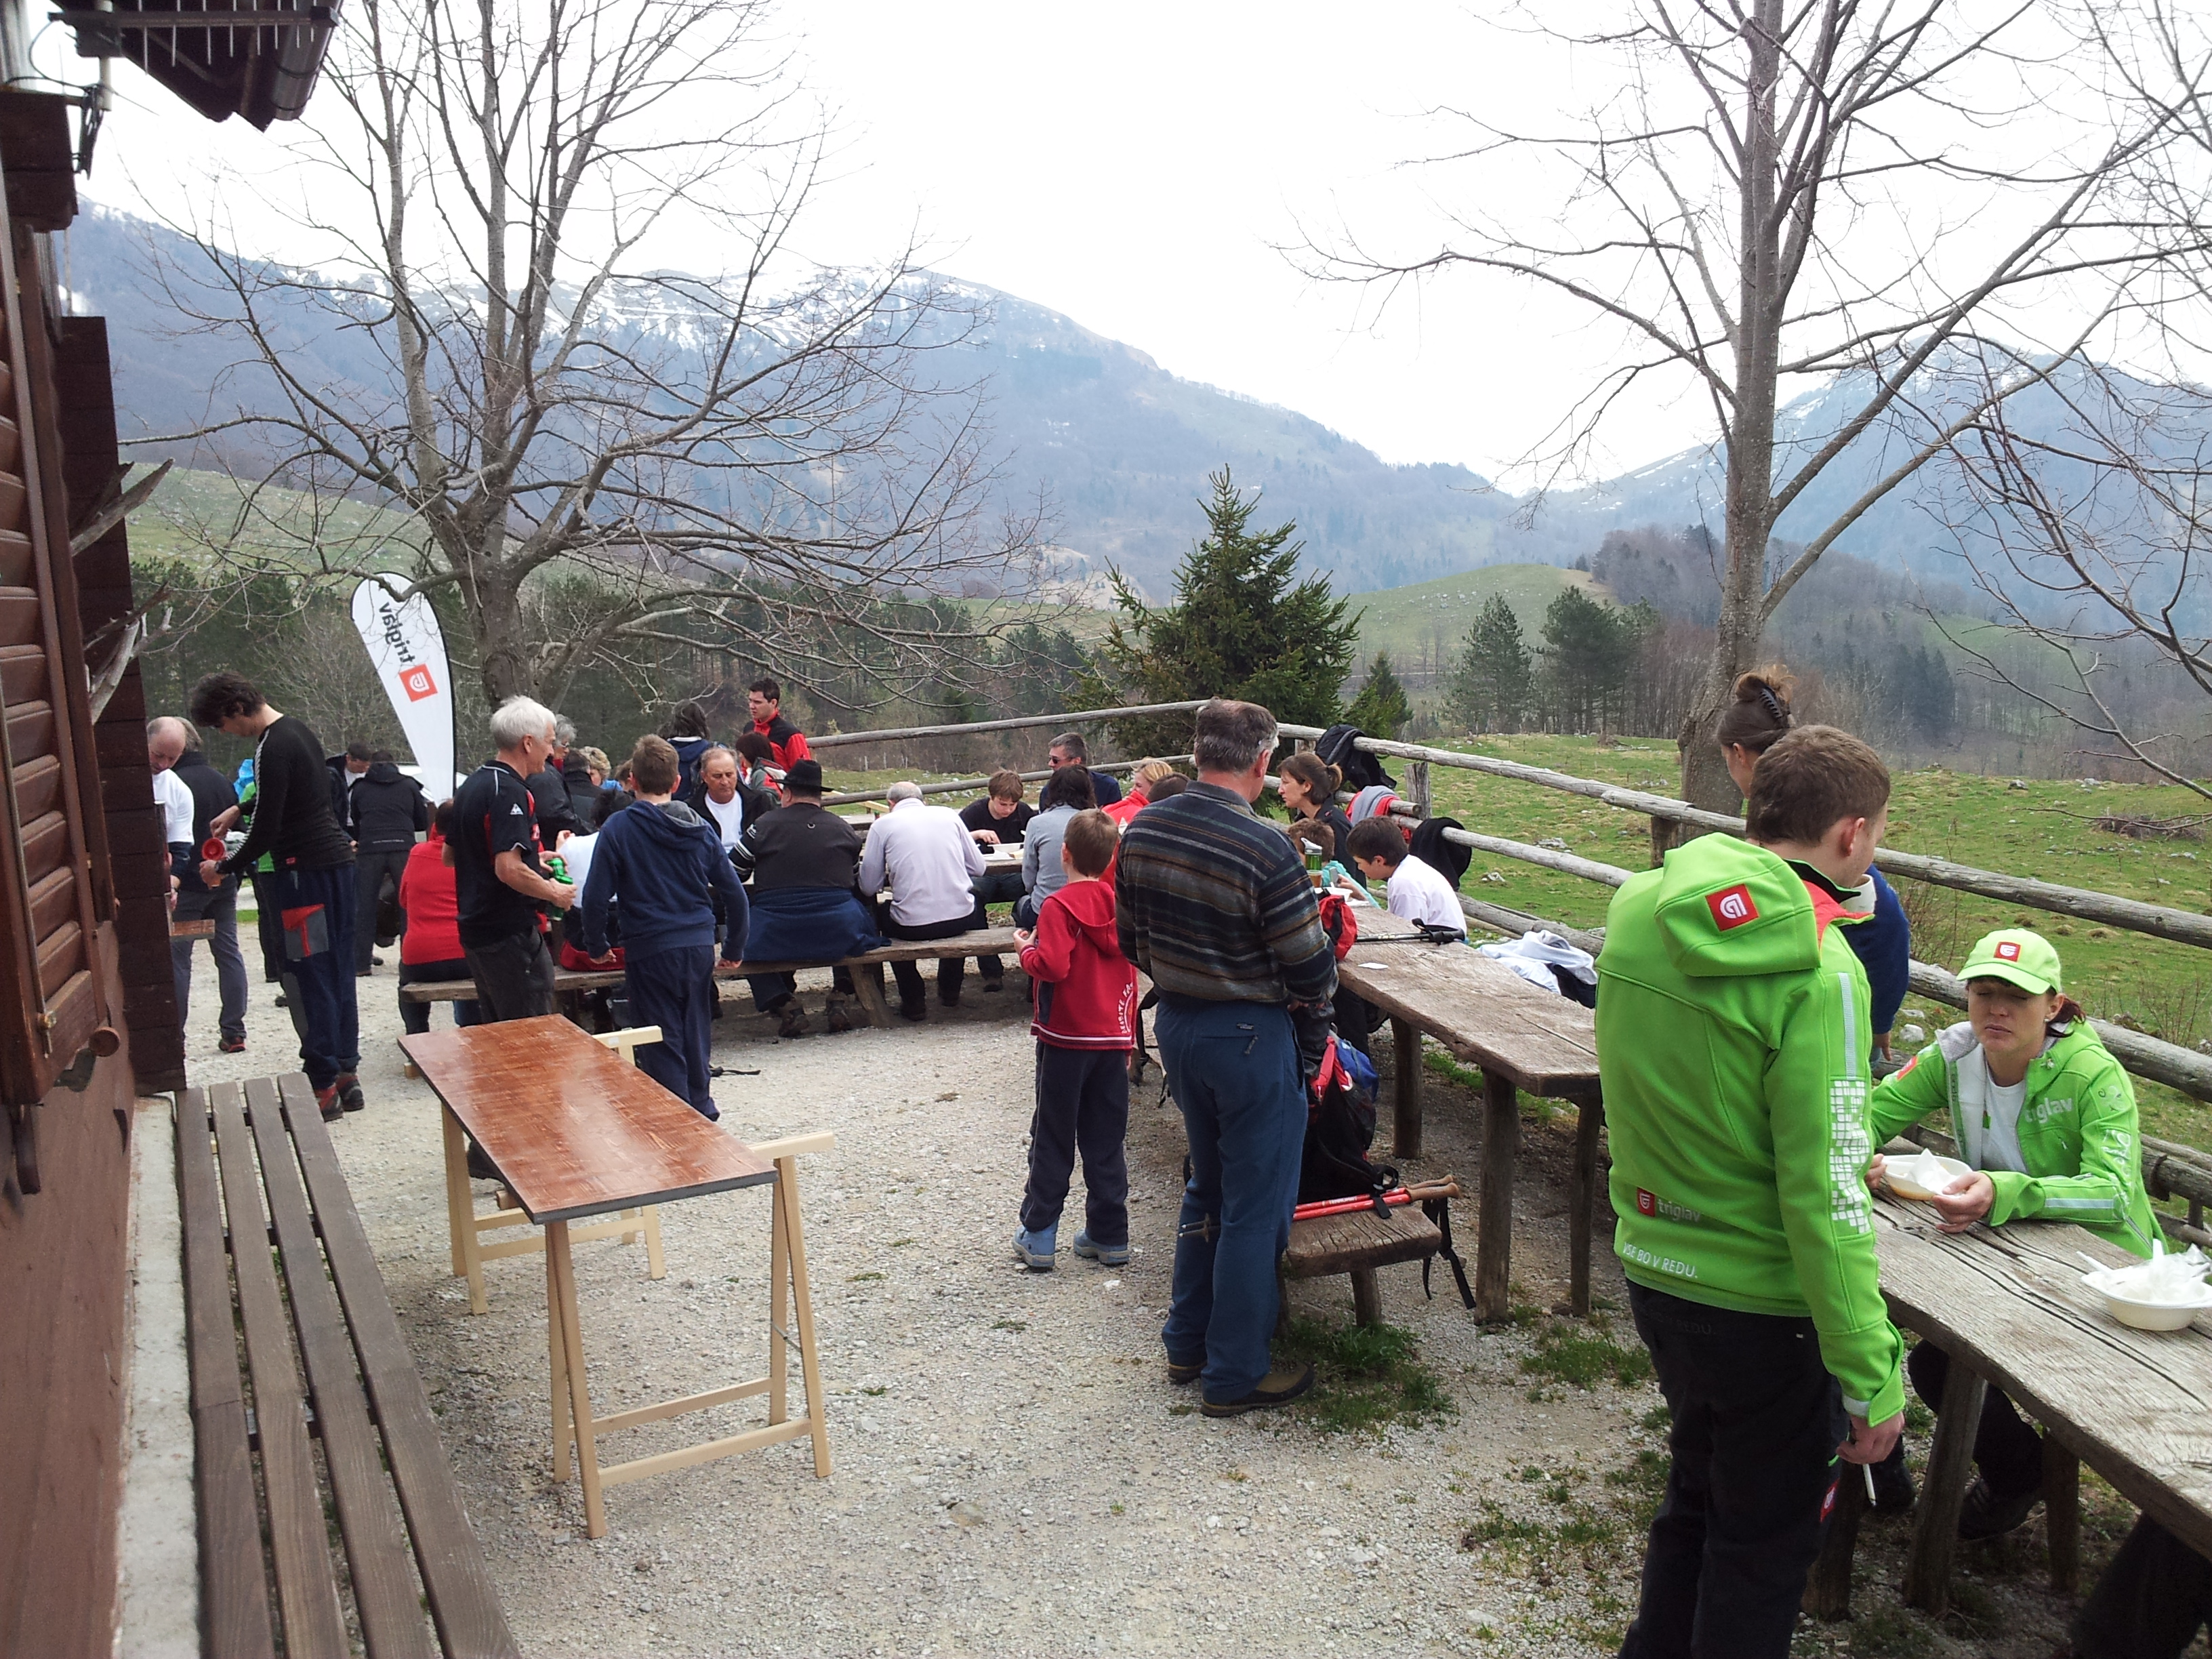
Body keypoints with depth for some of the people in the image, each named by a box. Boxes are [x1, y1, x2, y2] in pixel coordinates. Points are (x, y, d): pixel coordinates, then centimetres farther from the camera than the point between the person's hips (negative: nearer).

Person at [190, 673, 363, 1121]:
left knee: (308, 977, -4)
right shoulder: (298, 729, 12)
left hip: (307, 871, -9)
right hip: (337, 860, 9)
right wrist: (238, 810, 31)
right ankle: (347, 1073, 17)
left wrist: (223, 868, -1)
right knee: (337, 971, 12)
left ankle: (323, 1087, -1)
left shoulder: (271, 750, -17)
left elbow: (265, 833, -15)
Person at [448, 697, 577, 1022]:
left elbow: (450, 854, 23)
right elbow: (509, 870, -28)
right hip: (511, 934, -10)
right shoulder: (510, 792, -19)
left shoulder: (473, 784, 12)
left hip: (475, 930, 10)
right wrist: (554, 893, -11)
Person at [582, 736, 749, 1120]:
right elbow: (733, 892, 6)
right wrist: (735, 946, 17)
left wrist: (597, 946, 5)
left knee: (662, 1040, 4)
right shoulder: (700, 828, 4)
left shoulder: (619, 828, -8)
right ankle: (700, 1106, 29)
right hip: (700, 945, 4)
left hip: (650, 949, -4)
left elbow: (595, 896, -10)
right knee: (695, 1030, 18)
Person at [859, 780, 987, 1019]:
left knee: (882, 916, 31)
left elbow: (868, 886, 3)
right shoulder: (948, 815, 11)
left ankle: (913, 1001, 28)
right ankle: (950, 991, 46)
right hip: (961, 919, 3)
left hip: (913, 925, -3)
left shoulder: (883, 825, 3)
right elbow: (978, 867, 12)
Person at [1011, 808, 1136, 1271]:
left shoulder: (1059, 906, -13)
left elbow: (1053, 966, -26)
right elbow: (1132, 972, 10)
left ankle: (1039, 1237, 11)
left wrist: (1027, 949, -5)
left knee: (1052, 1140, 5)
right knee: (1106, 1141, 11)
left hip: (1066, 1040, -4)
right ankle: (1110, 1237, 16)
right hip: (1114, 1039, 5)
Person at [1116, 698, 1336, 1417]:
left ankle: (1188, 1344, 35)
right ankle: (1235, 1376, 19)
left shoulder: (1141, 832, -3)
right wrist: (1312, 1000, 5)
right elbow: (1311, 967, -17)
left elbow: (1132, 941, 7)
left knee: (1207, 1187, 24)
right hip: (1250, 1035, -7)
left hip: (1177, 1026, 7)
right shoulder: (1264, 848, -24)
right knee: (1255, 1208, 8)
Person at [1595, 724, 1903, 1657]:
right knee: (1765, 1543, 15)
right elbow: (1825, 1198, -23)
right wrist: (1873, 1375, -15)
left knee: (1696, 1498, 28)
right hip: (1762, 1302, -7)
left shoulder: (1637, 915, -2)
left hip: (1652, 1267, 7)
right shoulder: (1817, 974, -24)